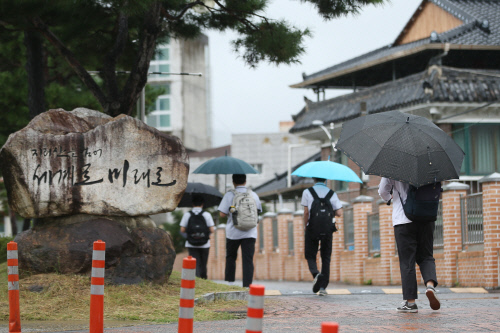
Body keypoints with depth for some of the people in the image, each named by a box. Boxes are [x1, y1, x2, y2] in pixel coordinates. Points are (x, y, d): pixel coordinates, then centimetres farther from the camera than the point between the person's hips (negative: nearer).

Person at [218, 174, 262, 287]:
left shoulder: (229, 195, -4)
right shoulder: (253, 195, 4)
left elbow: (222, 214, -7)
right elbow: (258, 212, 14)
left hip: (233, 232, -1)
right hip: (250, 233, 1)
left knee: (231, 257, 19)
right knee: (248, 260, -2)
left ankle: (229, 281, 19)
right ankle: (247, 285, -10)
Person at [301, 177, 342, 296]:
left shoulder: (307, 192, 1)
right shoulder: (331, 193, 5)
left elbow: (306, 212, -2)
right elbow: (339, 213, -1)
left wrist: (306, 227, 11)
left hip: (312, 227, -1)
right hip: (327, 228, 1)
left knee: (310, 256, 10)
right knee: (326, 258, 9)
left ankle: (316, 274, -21)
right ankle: (323, 287, 2)